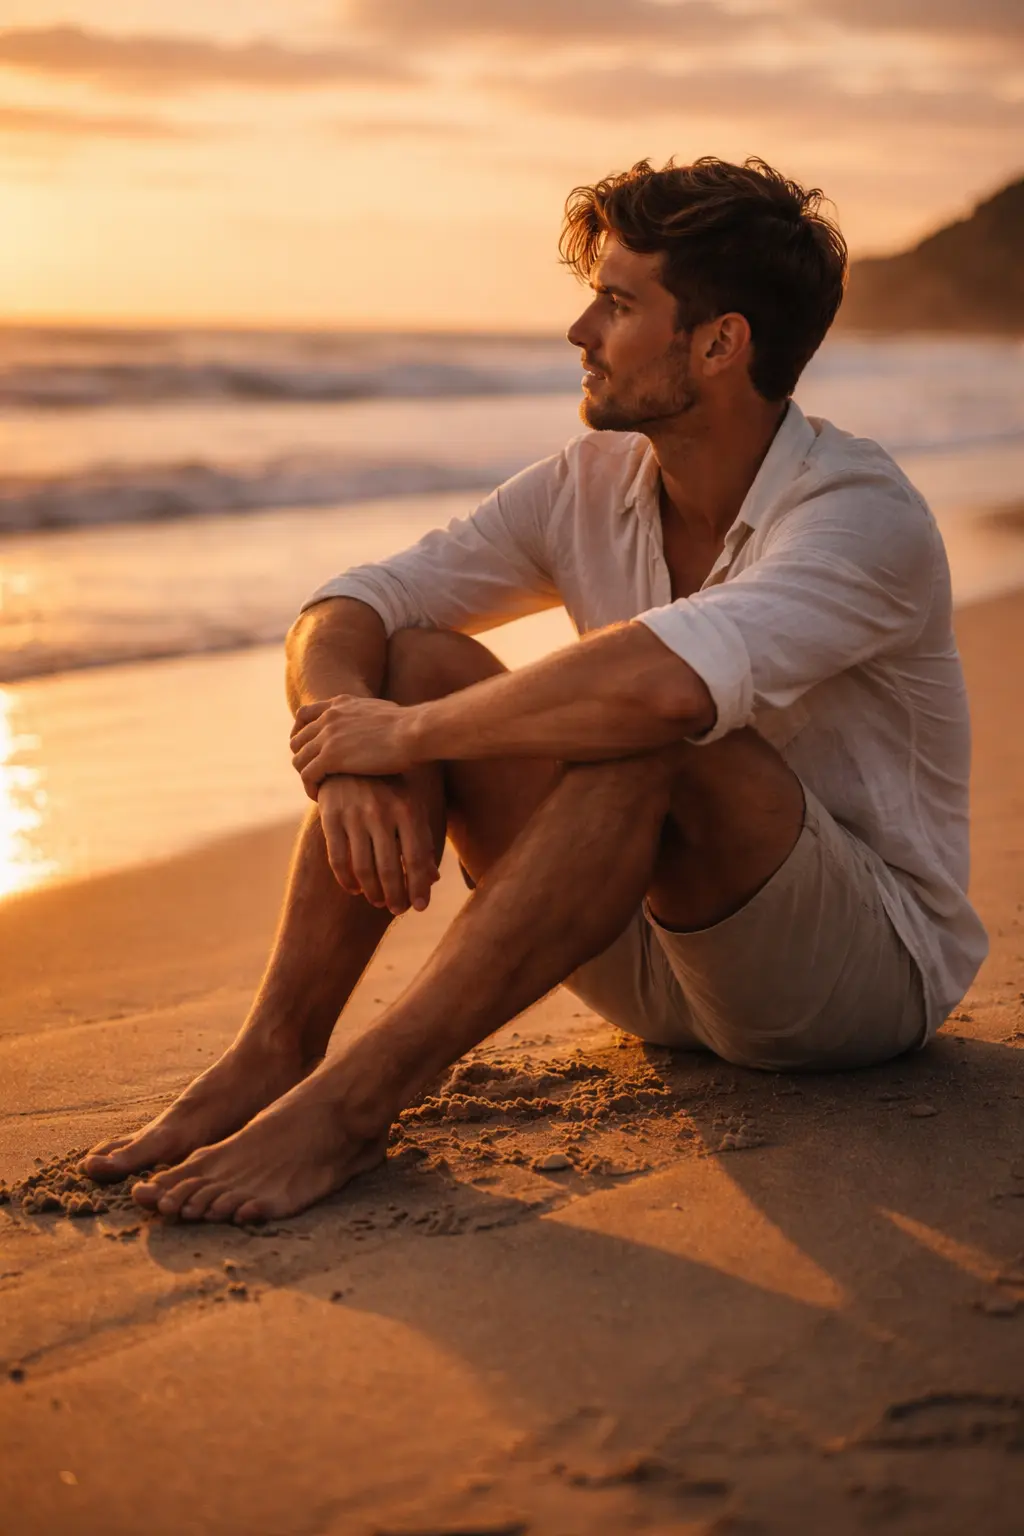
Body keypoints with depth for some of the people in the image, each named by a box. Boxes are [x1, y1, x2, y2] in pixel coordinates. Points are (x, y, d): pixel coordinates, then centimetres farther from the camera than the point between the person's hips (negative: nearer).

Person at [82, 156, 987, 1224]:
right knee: (420, 663, -12)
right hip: (655, 964, 6)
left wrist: (404, 735, -30)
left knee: (652, 733, -36)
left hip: (875, 967, -6)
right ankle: (273, 1055, -19)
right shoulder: (590, 487, -1)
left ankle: (357, 1098, -33)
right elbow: (339, 616, -3)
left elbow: (669, 680, -42)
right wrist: (349, 751, -26)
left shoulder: (864, 515, -22)